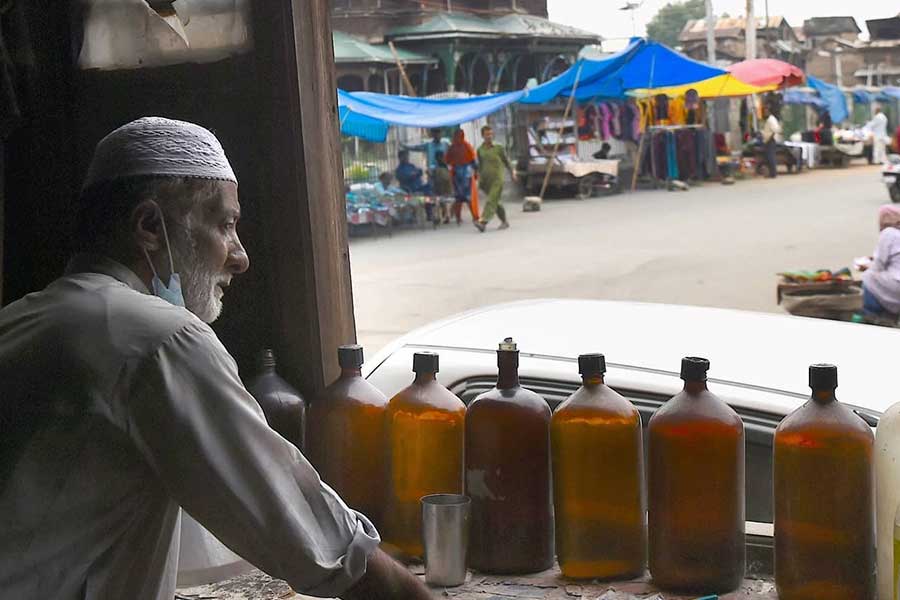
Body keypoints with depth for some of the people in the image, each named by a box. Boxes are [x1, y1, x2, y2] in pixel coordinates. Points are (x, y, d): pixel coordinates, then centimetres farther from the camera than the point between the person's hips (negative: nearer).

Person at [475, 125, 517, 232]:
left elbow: (506, 162, 9)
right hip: (486, 179, 4)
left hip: (497, 179, -4)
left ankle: (483, 222, -28)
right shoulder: (480, 149, 8)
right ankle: (504, 222, 25)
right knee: (496, 202, 11)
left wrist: (512, 174, 11)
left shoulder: (498, 148, 0)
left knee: (491, 201, -16)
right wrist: (479, 177, 13)